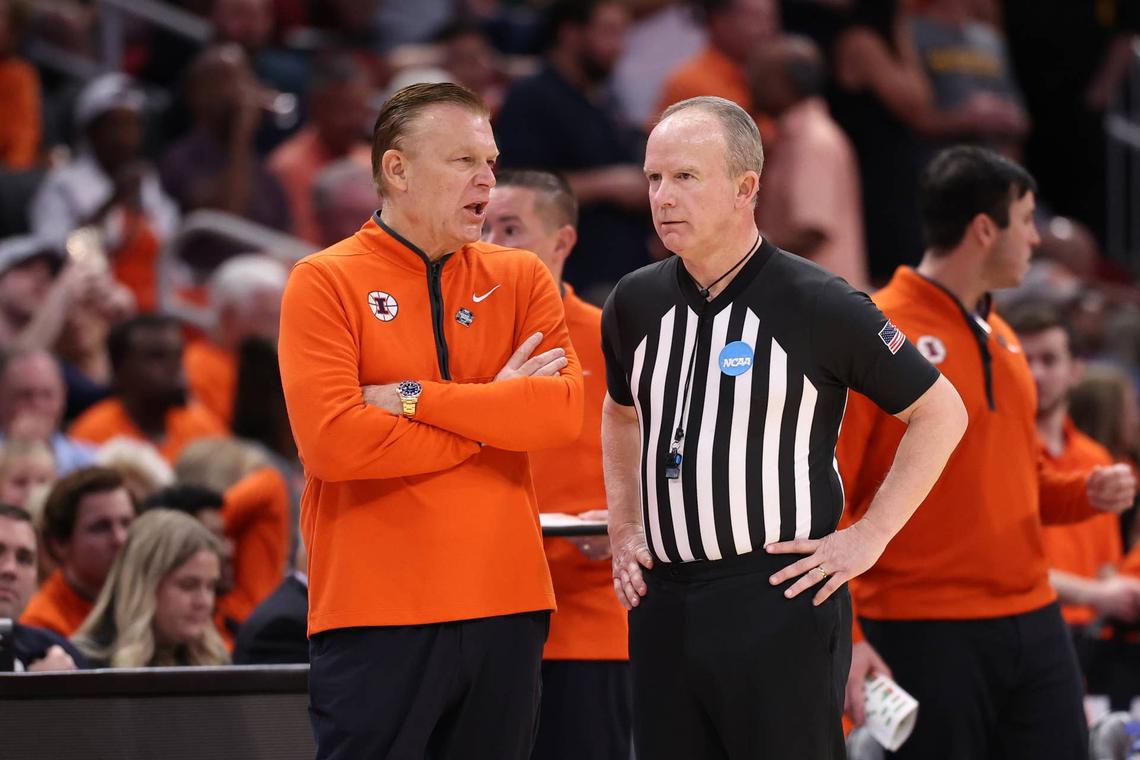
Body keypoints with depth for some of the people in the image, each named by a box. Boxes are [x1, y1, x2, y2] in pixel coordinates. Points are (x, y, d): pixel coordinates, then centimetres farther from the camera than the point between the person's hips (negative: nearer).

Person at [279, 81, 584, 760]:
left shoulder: (522, 279, 9)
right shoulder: (326, 283, -3)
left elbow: (564, 411, -7)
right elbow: (332, 440, -16)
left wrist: (415, 397, -14)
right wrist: (492, 411, -8)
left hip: (505, 604, 4)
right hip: (376, 612, -4)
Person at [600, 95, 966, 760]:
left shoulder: (817, 304, -8)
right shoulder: (637, 301, 8)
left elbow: (941, 413, -2)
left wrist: (869, 537, -6)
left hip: (777, 600, -5)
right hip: (662, 601, 5)